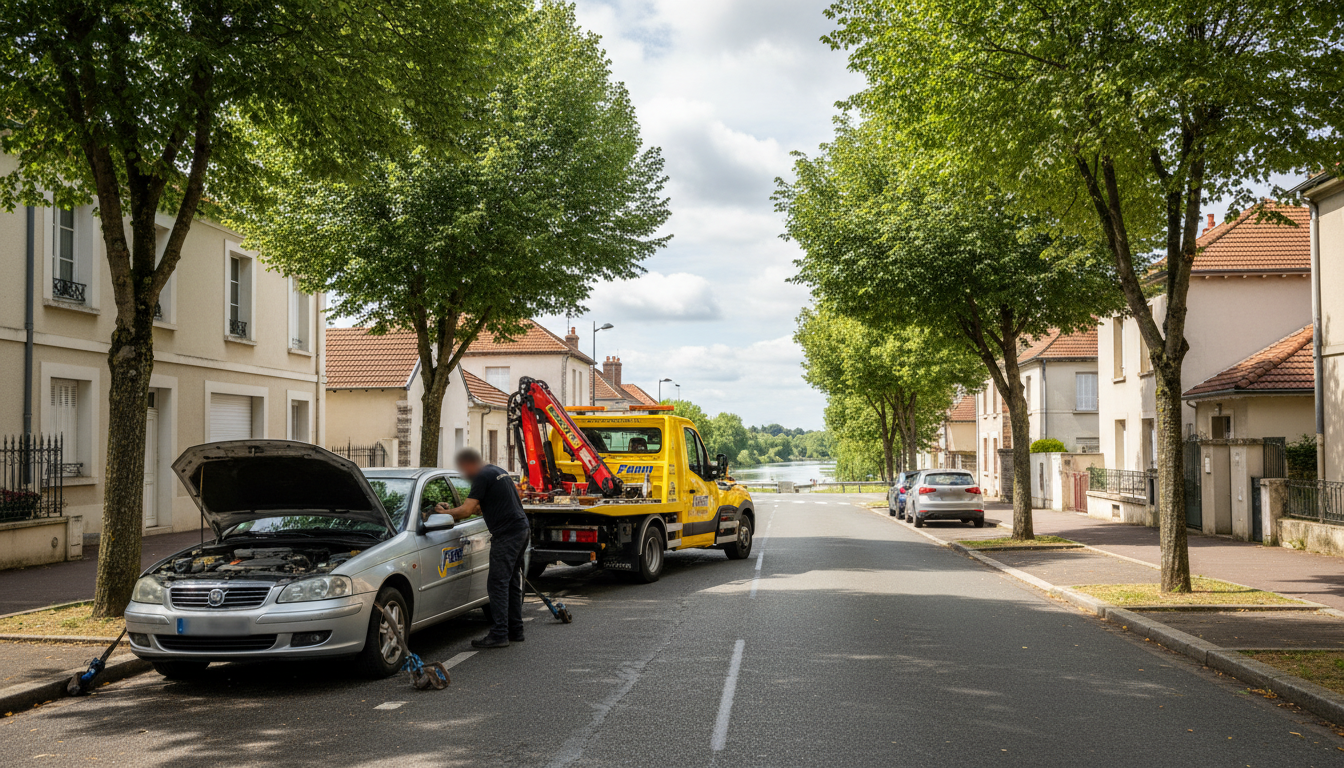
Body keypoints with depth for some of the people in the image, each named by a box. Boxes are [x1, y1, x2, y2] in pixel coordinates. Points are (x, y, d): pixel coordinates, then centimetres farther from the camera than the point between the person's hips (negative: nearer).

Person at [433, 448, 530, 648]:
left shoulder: (482, 476, -10)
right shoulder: (498, 471, 21)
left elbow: (466, 511, -15)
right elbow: (483, 507, 30)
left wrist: (444, 513, 1)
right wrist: (453, 511, 26)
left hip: (506, 534, -10)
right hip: (521, 529, 10)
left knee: (497, 584, -8)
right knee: (511, 582, 15)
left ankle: (499, 635, -10)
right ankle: (515, 631, 19)